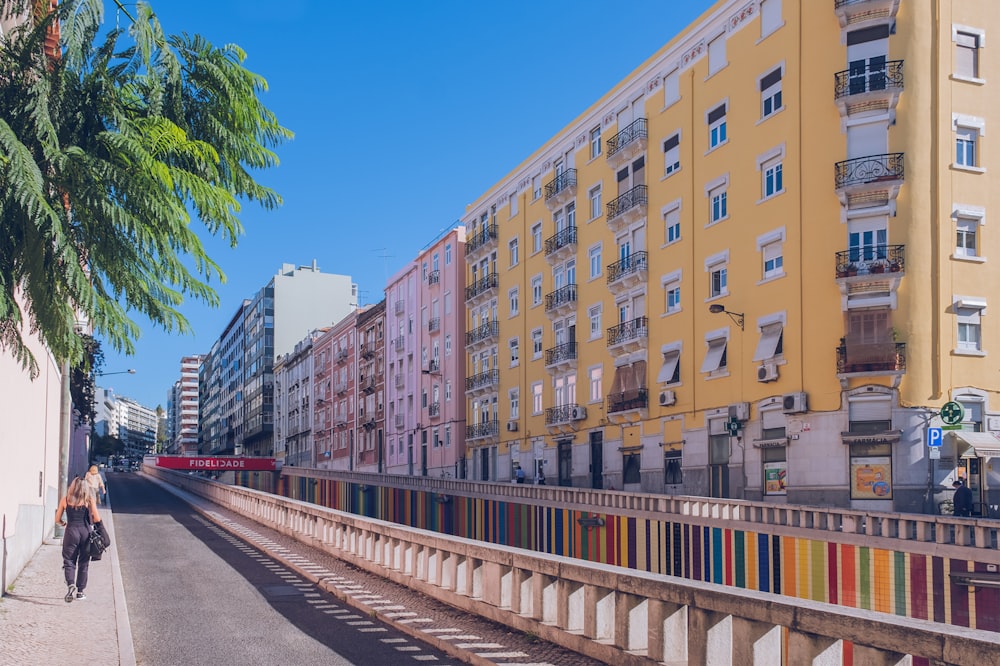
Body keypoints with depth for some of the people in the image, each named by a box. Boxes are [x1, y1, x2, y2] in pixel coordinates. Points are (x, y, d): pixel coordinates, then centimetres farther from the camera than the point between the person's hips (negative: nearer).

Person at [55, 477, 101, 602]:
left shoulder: (65, 499, 2)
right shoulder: (89, 500, -1)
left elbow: (57, 519, 7)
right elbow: (97, 519, -4)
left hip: (71, 532, 0)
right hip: (85, 532, 0)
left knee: (68, 561, 5)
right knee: (83, 563, 11)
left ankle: (70, 585, -19)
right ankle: (80, 591, 16)